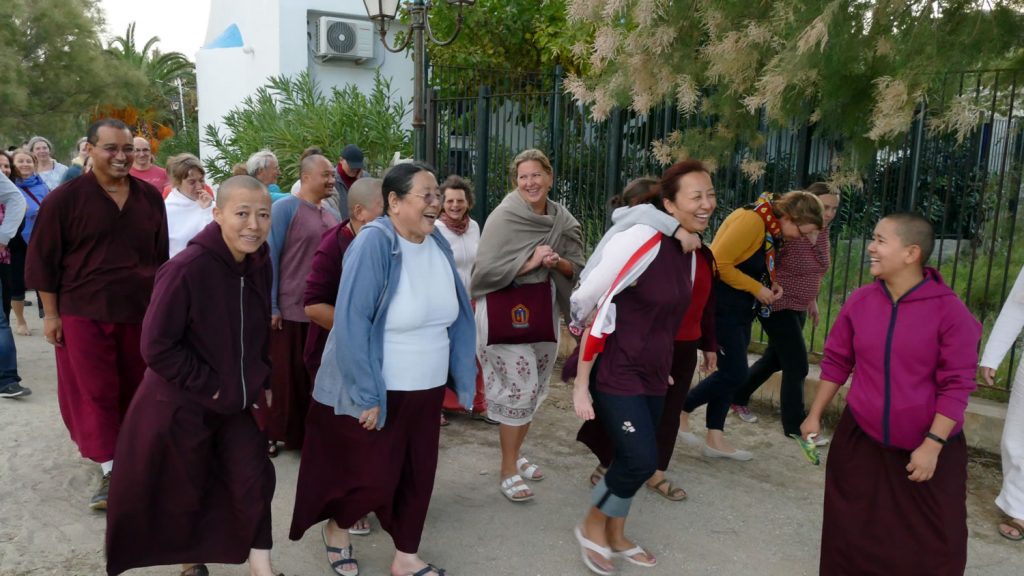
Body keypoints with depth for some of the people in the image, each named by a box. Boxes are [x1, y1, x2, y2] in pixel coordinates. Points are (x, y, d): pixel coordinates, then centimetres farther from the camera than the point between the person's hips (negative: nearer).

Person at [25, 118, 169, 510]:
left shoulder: (150, 197, 3)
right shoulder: (64, 199, -8)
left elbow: (161, 256, 11)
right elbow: (44, 260, -4)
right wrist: (51, 314, -4)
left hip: (141, 311, 3)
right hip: (83, 312, -3)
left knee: (134, 387, 13)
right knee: (94, 390, 1)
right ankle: (110, 471, 7)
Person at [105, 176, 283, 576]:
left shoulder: (259, 265, -5)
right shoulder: (186, 269, -26)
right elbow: (156, 347, -21)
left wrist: (261, 382, 6)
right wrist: (208, 385, -17)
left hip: (235, 401, 5)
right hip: (181, 405, -5)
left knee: (255, 480, 4)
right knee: (185, 491, 14)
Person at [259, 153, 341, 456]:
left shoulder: (332, 215, 10)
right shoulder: (285, 208, -9)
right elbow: (270, 257, -12)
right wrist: (270, 306, -14)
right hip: (289, 310, -6)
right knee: (283, 376, 6)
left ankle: (307, 433, 27)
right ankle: (270, 433, 21)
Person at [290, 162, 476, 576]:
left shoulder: (437, 243, -1)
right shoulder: (374, 242, -20)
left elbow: (458, 316, 5)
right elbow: (351, 323, -24)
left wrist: (463, 377, 2)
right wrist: (367, 395, -23)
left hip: (425, 390, 6)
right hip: (374, 391, -6)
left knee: (418, 474, 14)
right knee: (376, 478, 6)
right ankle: (335, 526, 38)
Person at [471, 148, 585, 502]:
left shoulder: (563, 220, 3)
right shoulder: (504, 217, -12)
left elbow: (577, 269, 5)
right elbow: (485, 269, -16)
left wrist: (558, 263, -16)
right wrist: (530, 261, -20)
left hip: (543, 310, 6)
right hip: (505, 310, -6)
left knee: (535, 389, 13)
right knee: (519, 388, -8)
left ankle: (515, 455, 32)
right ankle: (508, 472, 5)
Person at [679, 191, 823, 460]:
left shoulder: (772, 228, 9)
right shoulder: (752, 220, -21)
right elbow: (719, 263, -24)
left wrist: (770, 284, 2)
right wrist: (757, 289, -17)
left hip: (740, 308, 10)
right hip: (722, 306, -10)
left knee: (731, 372, 10)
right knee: (735, 373, -7)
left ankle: (714, 439, 17)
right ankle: (681, 410, 11)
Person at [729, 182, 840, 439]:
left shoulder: (823, 232, 4)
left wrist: (812, 300, 21)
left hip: (798, 306, 9)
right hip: (777, 305, -9)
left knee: (775, 358, 18)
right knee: (797, 365, -5)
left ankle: (738, 398, 36)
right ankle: (795, 426, 9)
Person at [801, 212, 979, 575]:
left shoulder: (950, 310, -15)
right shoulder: (860, 301, -3)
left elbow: (957, 385, -14)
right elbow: (836, 361, 6)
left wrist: (932, 445, -16)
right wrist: (815, 415, 9)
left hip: (927, 445, -3)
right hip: (860, 438, 3)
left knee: (931, 544, 8)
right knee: (852, 534, 14)